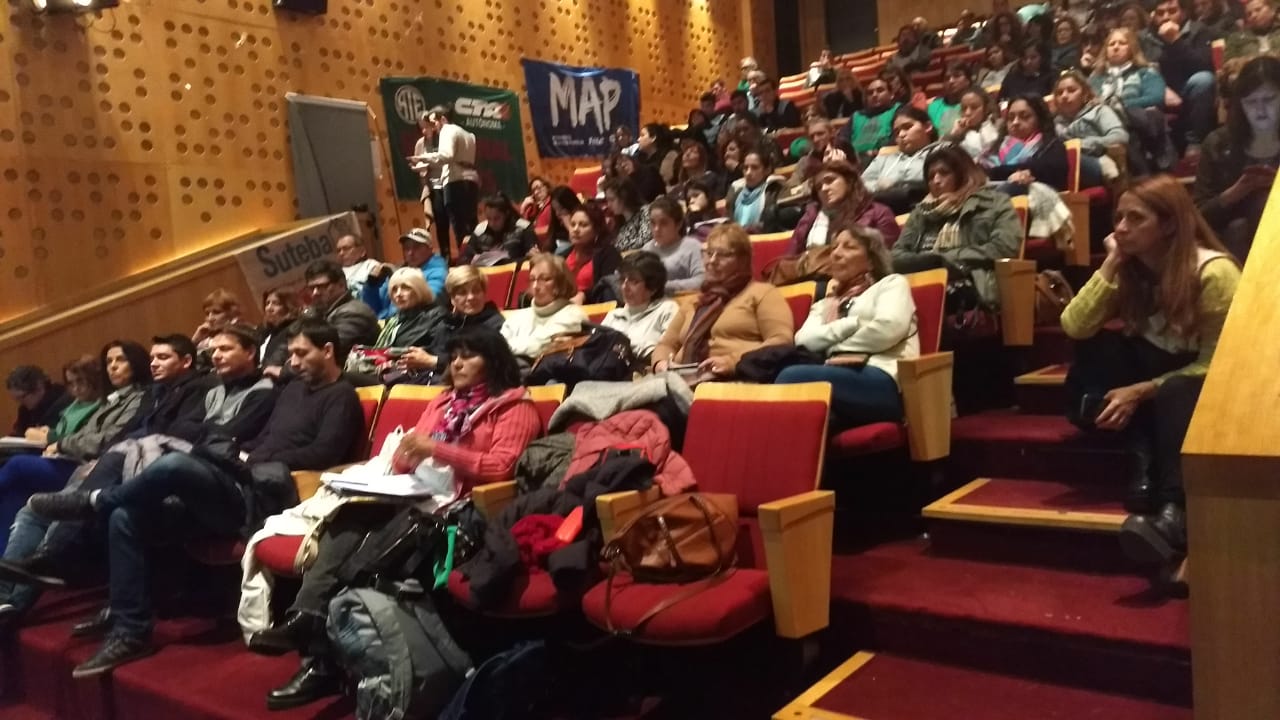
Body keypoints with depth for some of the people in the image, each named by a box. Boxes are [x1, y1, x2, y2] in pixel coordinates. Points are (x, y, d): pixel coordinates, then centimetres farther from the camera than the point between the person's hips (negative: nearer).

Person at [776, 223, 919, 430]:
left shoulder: (891, 283, 20)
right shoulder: (825, 304, 33)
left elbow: (889, 328, -4)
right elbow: (804, 340, 10)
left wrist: (836, 349, 5)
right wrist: (855, 323, 2)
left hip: (883, 381, -4)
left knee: (791, 378, -29)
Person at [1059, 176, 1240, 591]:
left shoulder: (1213, 272, -19)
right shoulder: (1131, 269, -2)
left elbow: (1214, 365, -19)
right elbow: (1074, 327, -15)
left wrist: (1140, 391, -26)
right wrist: (1110, 266, -17)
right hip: (1159, 372, 6)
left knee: (1176, 393, -39)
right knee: (1096, 350, -21)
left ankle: (1175, 510, -49)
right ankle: (1145, 461, -28)